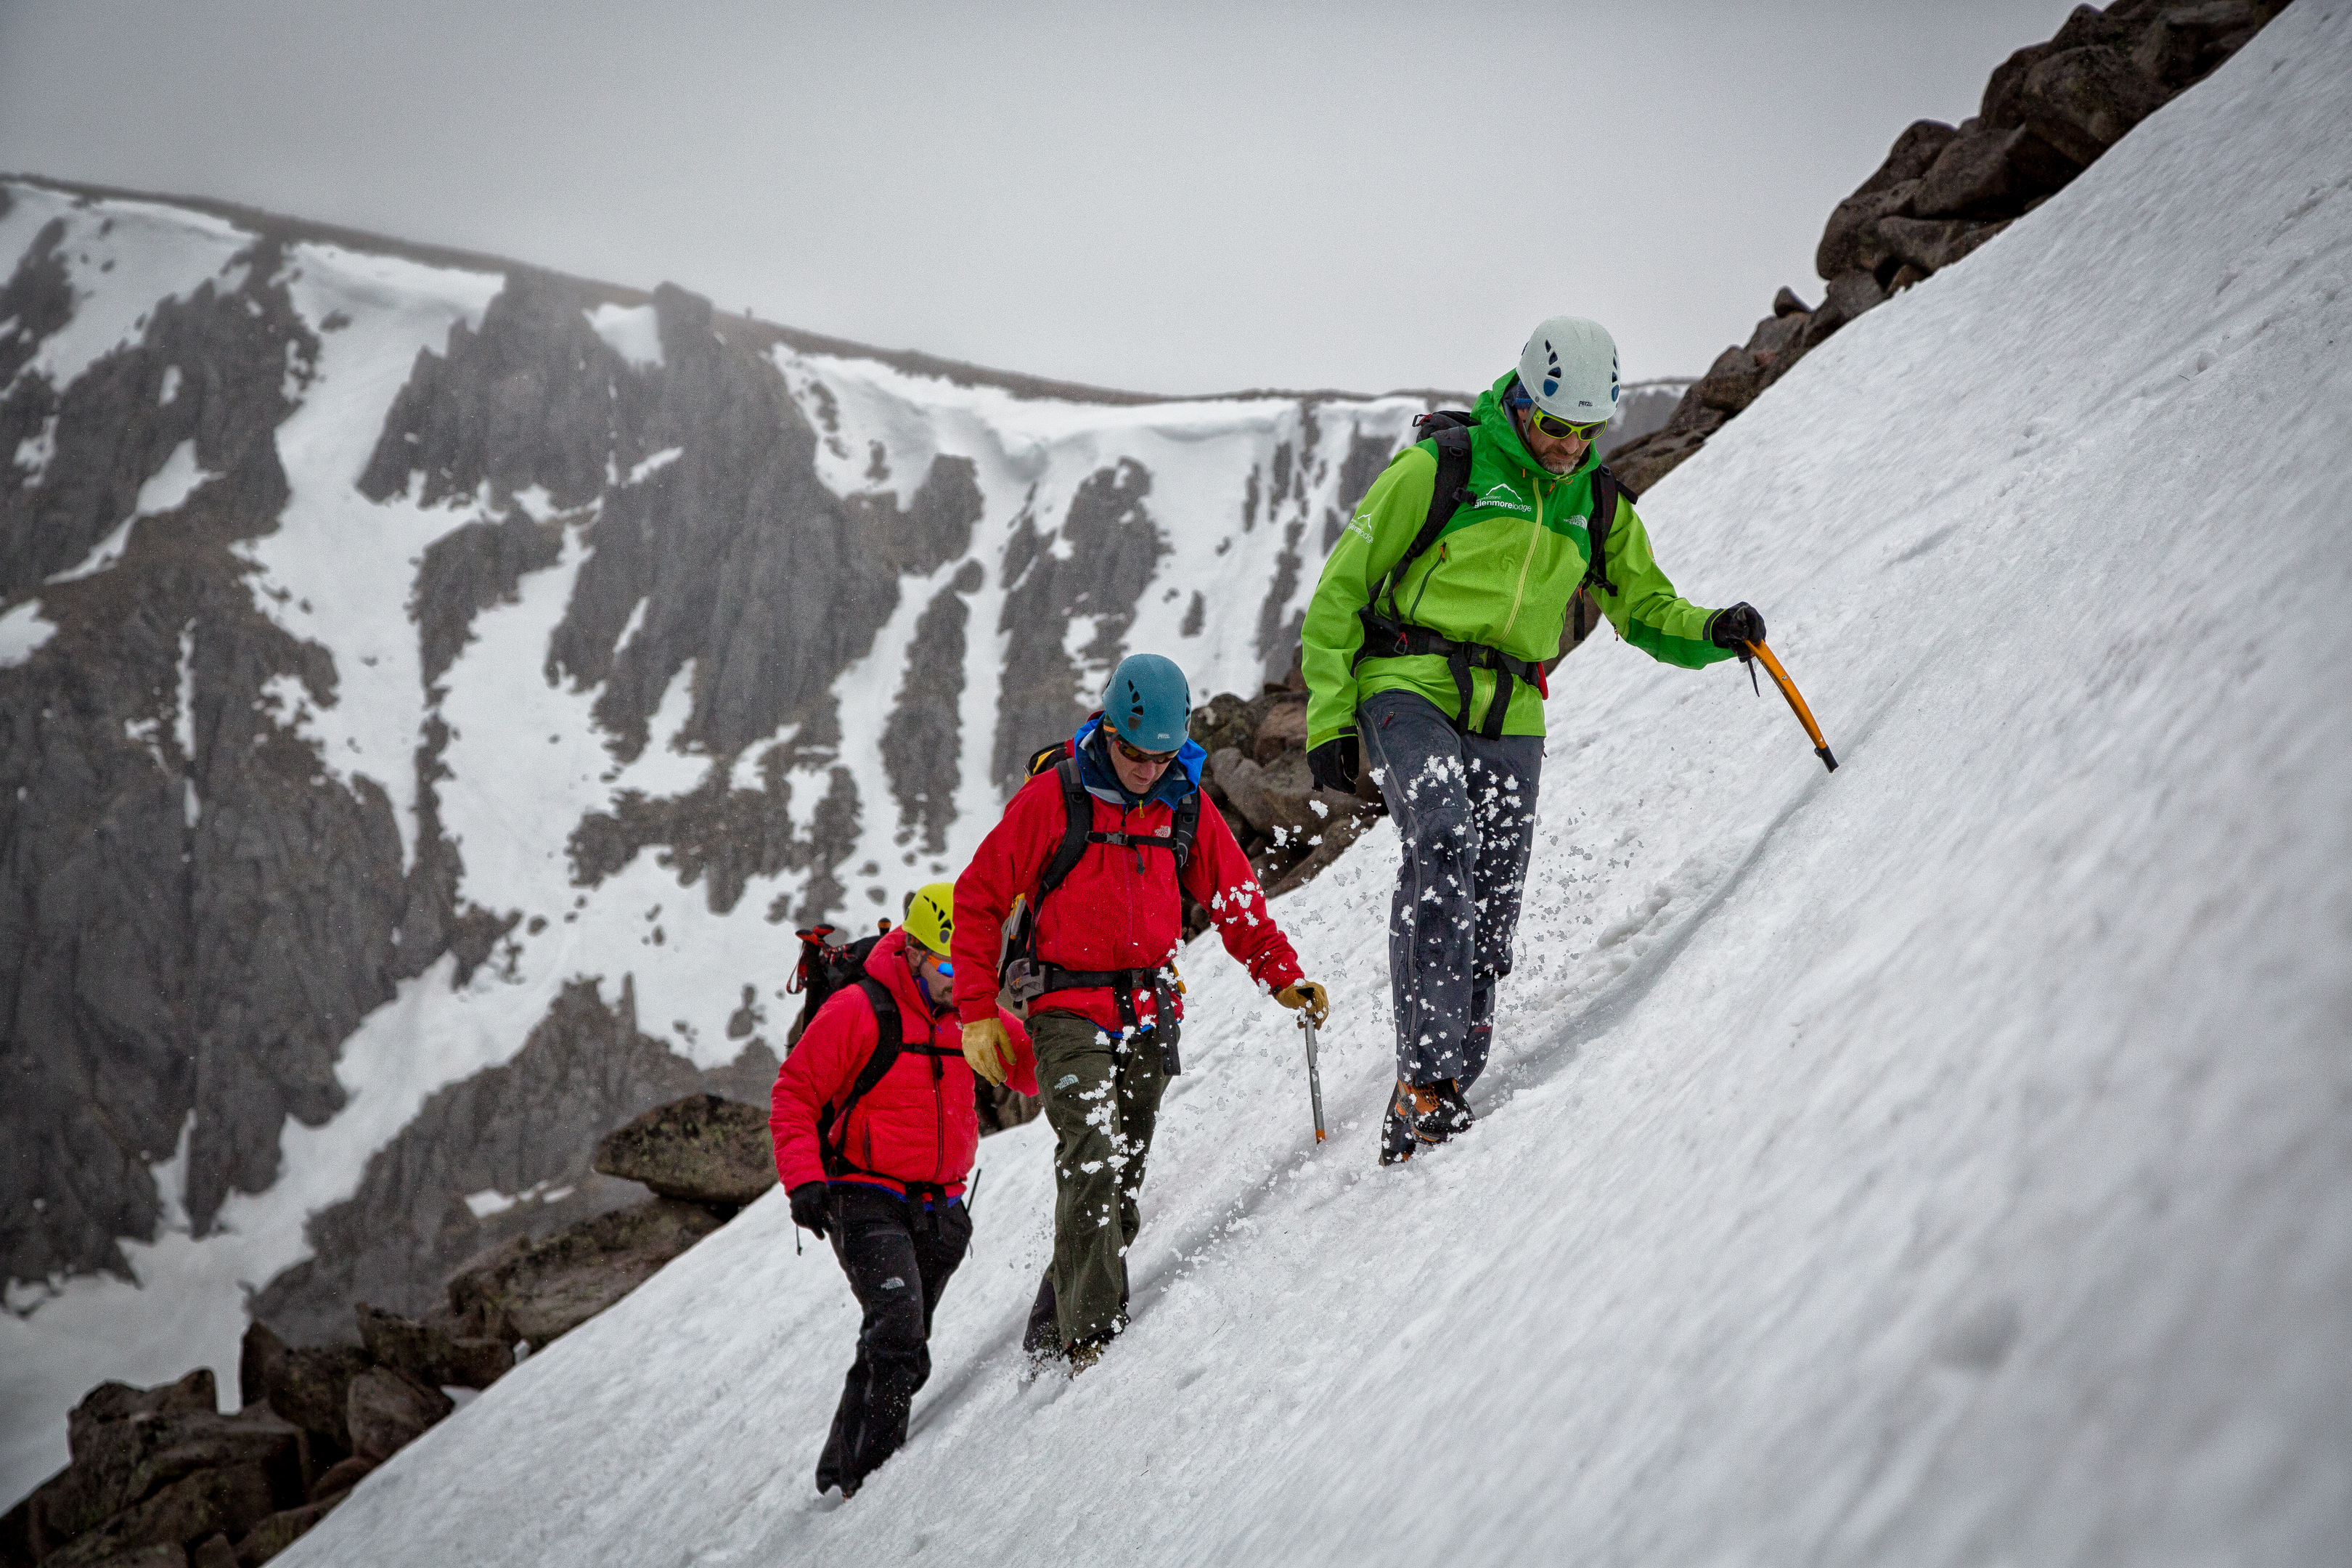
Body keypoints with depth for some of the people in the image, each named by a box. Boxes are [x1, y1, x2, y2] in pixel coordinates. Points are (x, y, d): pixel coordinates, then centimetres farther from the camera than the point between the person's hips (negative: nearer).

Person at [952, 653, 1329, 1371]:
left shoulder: (1187, 806, 4)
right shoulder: (1053, 797, -9)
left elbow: (1237, 903, 14)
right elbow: (978, 898, -4)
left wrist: (1284, 977, 1)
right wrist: (977, 1012, -8)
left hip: (1150, 1010, 5)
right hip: (1069, 1009, -5)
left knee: (1123, 1174, 8)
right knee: (1094, 1157, -21)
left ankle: (1056, 1323, 23)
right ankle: (1090, 1334, -21)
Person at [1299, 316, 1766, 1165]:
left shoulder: (1599, 506, 13)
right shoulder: (1439, 467, -3)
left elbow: (1646, 608, 19)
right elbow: (1341, 587, -1)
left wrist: (1713, 631, -5)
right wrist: (1329, 717, -6)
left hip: (1509, 720, 5)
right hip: (1409, 687, -5)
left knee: (1487, 926, 1)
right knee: (1443, 841, -31)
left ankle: (1437, 1103, 12)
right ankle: (1426, 1072, -32)